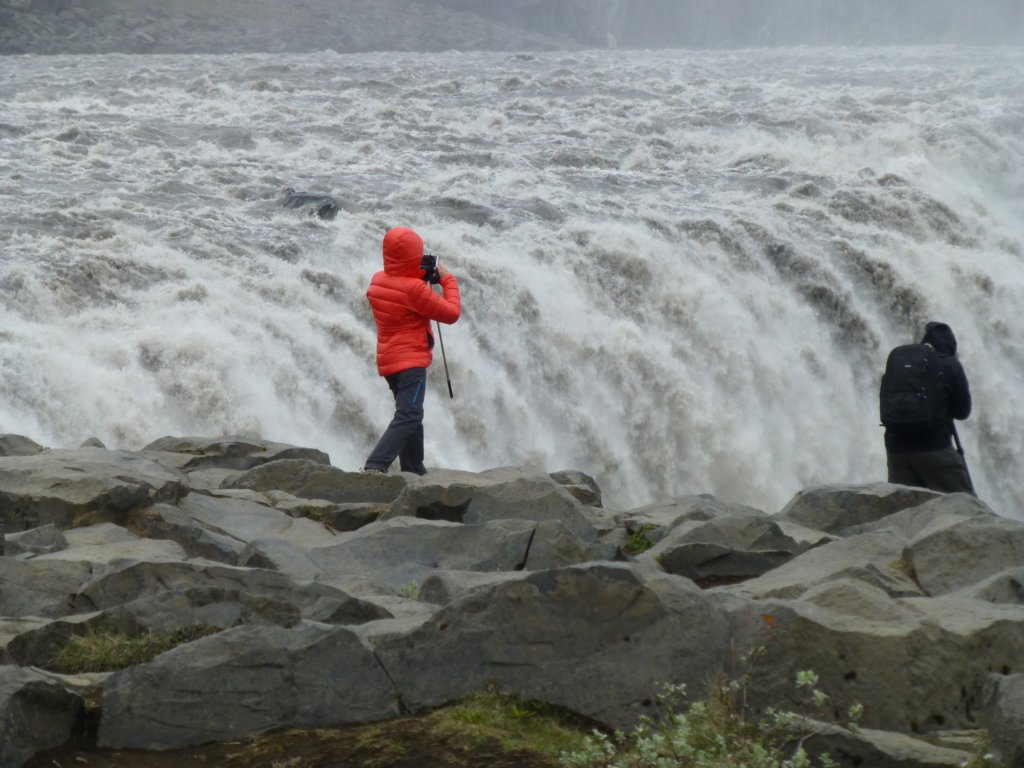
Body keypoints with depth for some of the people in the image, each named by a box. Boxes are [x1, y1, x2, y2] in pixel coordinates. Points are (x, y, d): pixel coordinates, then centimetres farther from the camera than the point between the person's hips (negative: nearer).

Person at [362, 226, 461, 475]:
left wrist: (422, 278, 12)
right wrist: (448, 280, -2)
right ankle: (375, 466, -29)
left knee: (410, 415, 20)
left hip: (387, 361, 9)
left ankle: (414, 471, 23)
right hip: (411, 360, -9)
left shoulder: (377, 281, 5)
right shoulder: (414, 289, -19)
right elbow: (452, 313, -14)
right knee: (408, 417, -14)